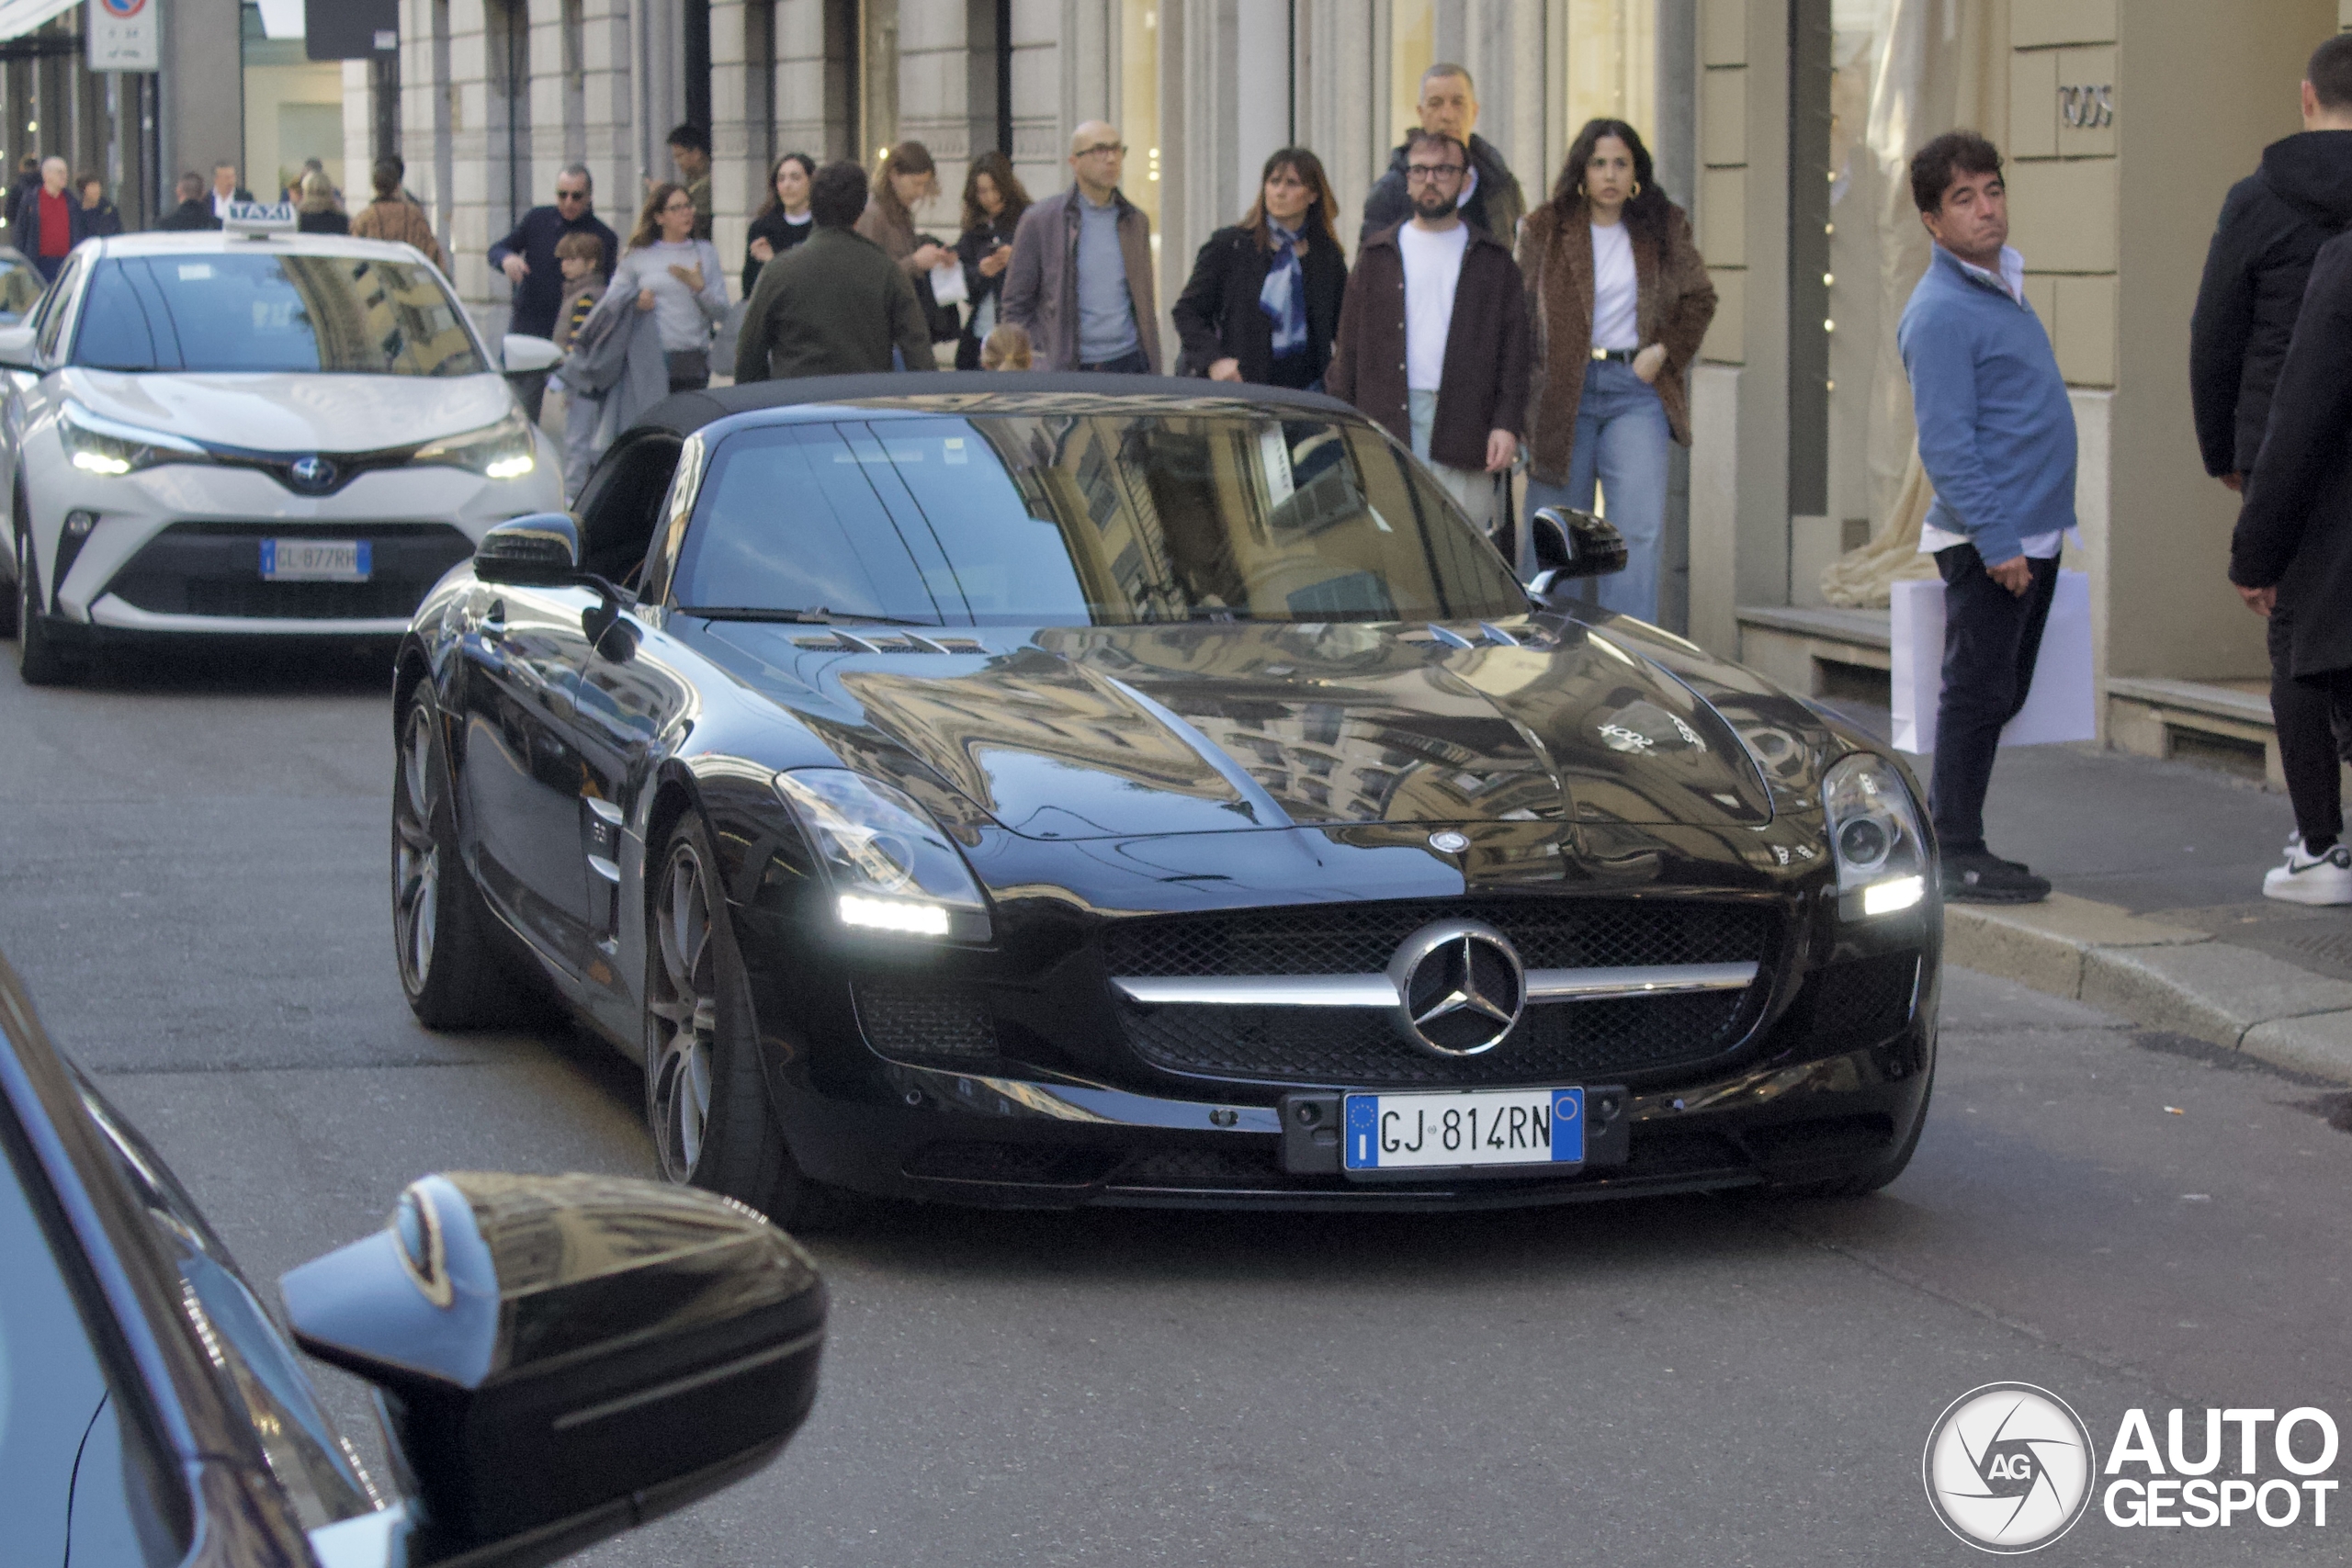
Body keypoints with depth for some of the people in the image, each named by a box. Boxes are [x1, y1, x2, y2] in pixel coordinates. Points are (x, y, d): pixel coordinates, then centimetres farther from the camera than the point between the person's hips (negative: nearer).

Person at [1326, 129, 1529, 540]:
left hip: (1466, 430, -1)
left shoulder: (1492, 260, 12)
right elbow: (1349, 349, 13)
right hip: (1387, 427, 1)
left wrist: (1507, 424, -4)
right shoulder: (1377, 256, 14)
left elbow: (1515, 352, 8)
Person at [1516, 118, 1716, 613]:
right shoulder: (1545, 230, 3)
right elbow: (1521, 313, 3)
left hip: (1637, 391, 0)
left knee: (1638, 530, -12)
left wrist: (1664, 351, -2)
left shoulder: (1664, 229, 7)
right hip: (1563, 394, 0)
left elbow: (1700, 299, 15)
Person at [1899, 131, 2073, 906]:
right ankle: (1956, 858, 0)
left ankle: (1953, 836, 22)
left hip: (2031, 536, 9)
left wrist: (2034, 532, 18)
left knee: (1999, 696, 14)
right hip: (1988, 539, -9)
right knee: (1977, 696, -5)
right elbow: (1946, 443, -19)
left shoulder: (2003, 283, 15)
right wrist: (1996, 540, -22)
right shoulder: (1940, 312, -15)